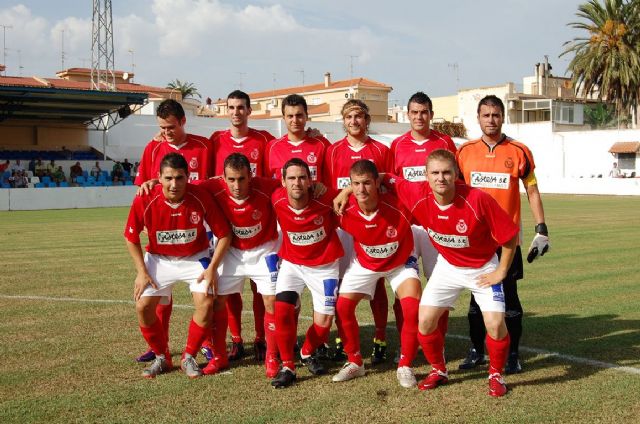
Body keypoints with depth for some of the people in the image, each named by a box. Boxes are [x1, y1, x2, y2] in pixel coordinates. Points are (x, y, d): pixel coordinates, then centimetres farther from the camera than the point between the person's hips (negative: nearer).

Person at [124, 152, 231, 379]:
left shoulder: (201, 197, -24)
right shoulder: (144, 200, -22)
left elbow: (224, 234, -12)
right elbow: (131, 238, -5)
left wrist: (212, 268, -17)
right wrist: (142, 272, -9)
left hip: (195, 258, -1)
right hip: (159, 259, 1)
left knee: (205, 304, -18)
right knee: (143, 306, -10)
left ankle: (189, 358, 4)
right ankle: (162, 358, 13)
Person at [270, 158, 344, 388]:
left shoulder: (325, 199, -25)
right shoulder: (277, 200, -19)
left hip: (324, 266, -1)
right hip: (292, 263, 1)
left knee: (324, 321, 1)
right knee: (282, 310, -16)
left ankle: (308, 353, 34)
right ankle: (287, 366, 1)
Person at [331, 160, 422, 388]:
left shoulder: (398, 207, -35)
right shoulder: (346, 212, -26)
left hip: (400, 262, -2)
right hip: (364, 264, 2)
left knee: (413, 308, -21)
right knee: (342, 306, -8)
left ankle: (405, 366, -1)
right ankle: (355, 363, 13)